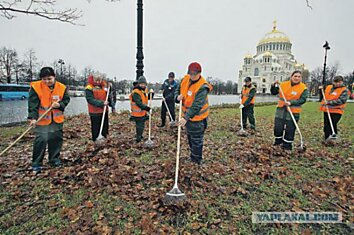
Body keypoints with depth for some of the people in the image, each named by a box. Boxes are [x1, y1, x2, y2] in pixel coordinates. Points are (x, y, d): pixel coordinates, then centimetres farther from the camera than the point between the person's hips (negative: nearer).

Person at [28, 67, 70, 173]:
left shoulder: (62, 87, -4)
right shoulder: (35, 87, -10)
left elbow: (66, 100, 4)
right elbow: (33, 104, -14)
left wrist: (59, 105, -17)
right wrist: (33, 117, -24)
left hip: (57, 119, 3)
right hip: (41, 120, -3)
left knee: (56, 139, 11)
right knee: (41, 140, -7)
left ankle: (54, 160, 29)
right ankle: (36, 164, 9)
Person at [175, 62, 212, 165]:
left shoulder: (202, 87, -26)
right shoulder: (185, 79, -4)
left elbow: (196, 106, -32)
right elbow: (178, 90, 9)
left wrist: (186, 118, -39)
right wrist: (178, 97, -15)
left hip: (197, 118, -8)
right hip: (187, 115, 8)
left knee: (196, 141, 3)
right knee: (190, 137, 24)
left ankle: (196, 161, 22)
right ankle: (193, 157, 45)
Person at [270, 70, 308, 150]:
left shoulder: (303, 88, -5)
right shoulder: (283, 84, 2)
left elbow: (302, 100, -13)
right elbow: (274, 92, 8)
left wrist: (291, 102, -26)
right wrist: (274, 85, -11)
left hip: (293, 112, -2)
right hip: (281, 110, 3)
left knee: (290, 129, 2)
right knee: (278, 127, 7)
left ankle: (287, 145, 18)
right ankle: (278, 141, 31)